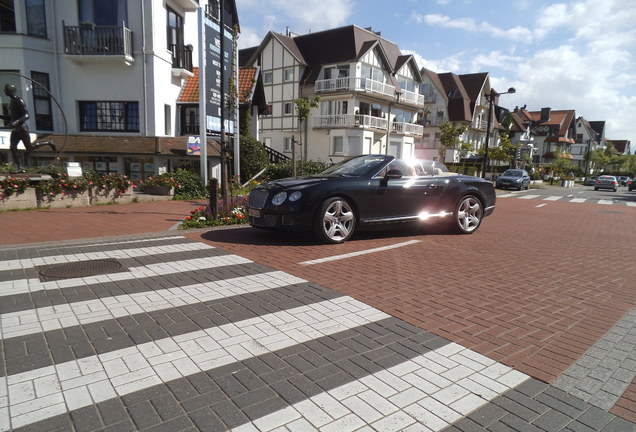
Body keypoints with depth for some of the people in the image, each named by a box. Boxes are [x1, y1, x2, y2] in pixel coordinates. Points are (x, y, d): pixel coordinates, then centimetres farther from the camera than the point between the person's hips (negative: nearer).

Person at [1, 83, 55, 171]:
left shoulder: (19, 100, -9)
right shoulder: (11, 102, 18)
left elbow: (26, 115, -18)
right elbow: (10, 117, 26)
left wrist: (16, 122, -32)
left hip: (22, 127, -8)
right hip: (15, 129, 8)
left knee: (29, 148, -4)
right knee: (13, 147, -7)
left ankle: (48, 143, 17)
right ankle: (20, 168, -10)